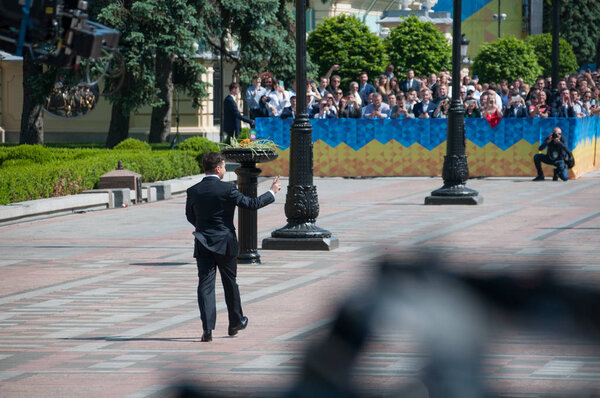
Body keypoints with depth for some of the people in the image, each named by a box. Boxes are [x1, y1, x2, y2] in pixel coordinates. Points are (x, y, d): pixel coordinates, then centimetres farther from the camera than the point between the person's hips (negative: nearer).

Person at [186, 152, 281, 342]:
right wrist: (272, 192, 10)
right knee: (230, 283, 16)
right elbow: (252, 204, -5)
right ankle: (235, 323, 32)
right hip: (225, 243, -2)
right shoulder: (227, 189, -13)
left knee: (205, 285, -1)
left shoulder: (193, 191, -2)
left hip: (203, 245, 2)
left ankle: (207, 330, -12)